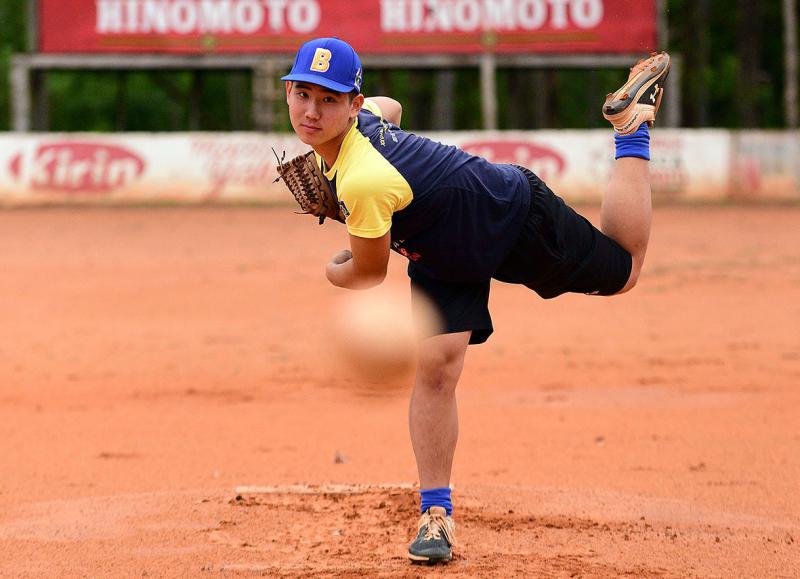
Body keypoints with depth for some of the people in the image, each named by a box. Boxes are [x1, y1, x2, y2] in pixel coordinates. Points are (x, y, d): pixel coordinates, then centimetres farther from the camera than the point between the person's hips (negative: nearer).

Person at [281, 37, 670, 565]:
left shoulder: (364, 183, -42)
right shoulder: (365, 116, -18)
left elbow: (369, 274, -23)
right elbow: (389, 106, 11)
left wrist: (323, 272, -2)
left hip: (517, 217, -7)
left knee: (623, 272, 18)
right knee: (435, 365, -10)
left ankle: (632, 122, 27)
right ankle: (436, 513, -3)